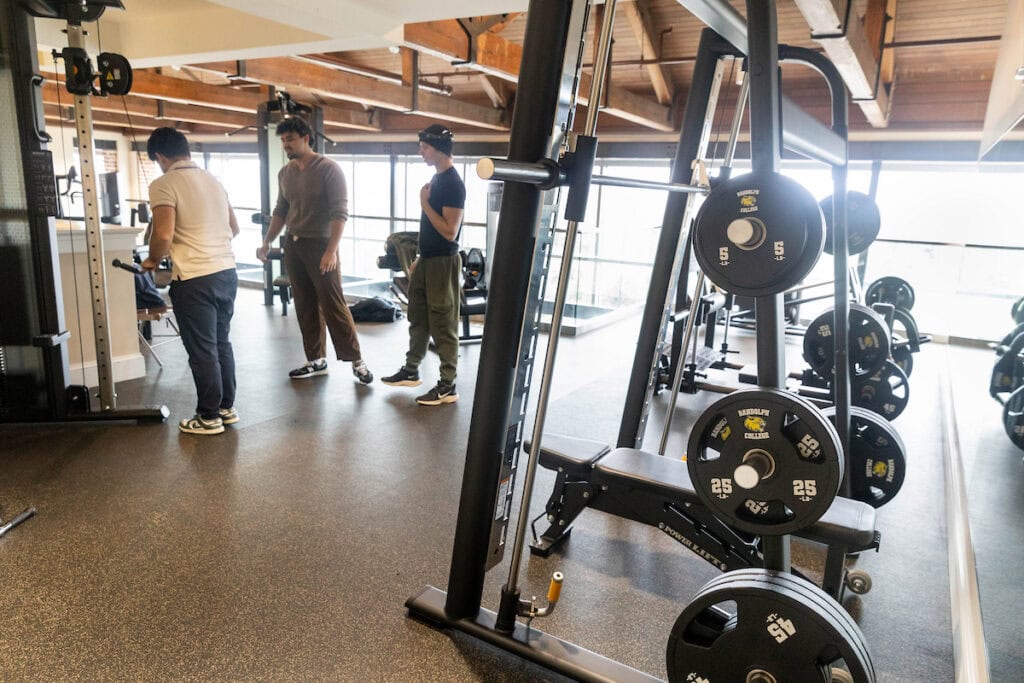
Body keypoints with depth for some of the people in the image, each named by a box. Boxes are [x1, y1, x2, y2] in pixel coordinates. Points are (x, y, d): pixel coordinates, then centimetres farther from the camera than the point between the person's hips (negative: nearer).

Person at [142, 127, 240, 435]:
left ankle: (209, 417, 13)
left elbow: (163, 235, -18)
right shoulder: (213, 181, 13)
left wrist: (152, 261, 1)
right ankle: (227, 407, 26)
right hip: (227, 272, 7)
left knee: (202, 351, 3)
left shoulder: (164, 185, -9)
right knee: (222, 343, 17)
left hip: (194, 280, -7)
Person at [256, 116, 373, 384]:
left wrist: (331, 250, -22)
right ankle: (316, 360, 19)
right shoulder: (285, 173, 10)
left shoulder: (329, 169, -10)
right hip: (293, 245, 7)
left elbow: (340, 213, -15)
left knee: (333, 305, -7)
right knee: (305, 307, 9)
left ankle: (357, 361, 2)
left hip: (320, 245, -7)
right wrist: (267, 242, 14)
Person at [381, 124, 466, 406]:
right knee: (418, 318, 17)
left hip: (443, 262, -9)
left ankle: (448, 386, 6)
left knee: (443, 325, -3)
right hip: (426, 260, 9)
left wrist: (425, 204, -18)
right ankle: (411, 371, 32)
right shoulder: (436, 179, 13)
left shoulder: (453, 184, -16)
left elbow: (450, 232, -22)